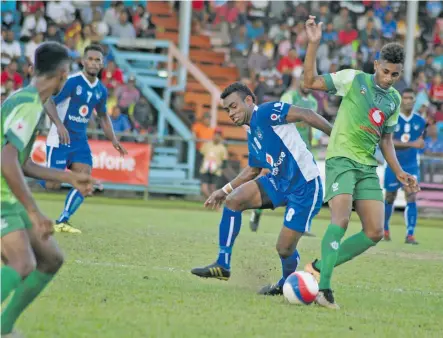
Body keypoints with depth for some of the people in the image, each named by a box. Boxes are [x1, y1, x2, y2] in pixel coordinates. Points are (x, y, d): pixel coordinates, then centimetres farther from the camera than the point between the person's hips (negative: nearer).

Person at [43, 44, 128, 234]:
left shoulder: (101, 90, 7)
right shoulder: (72, 81, -15)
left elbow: (103, 116, 22)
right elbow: (48, 101, -20)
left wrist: (113, 140, 13)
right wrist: (59, 124, -34)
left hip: (80, 141, 6)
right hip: (59, 139, -6)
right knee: (52, 185, -10)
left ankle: (62, 221, 2)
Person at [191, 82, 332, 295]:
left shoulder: (266, 112, -10)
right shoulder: (252, 135, 17)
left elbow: (305, 115, -17)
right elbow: (252, 170, 29)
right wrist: (224, 191, 28)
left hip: (305, 186, -8)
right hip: (279, 181, 8)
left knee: (284, 248, -8)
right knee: (233, 200, -7)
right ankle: (223, 265, -2)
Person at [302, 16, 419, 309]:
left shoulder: (395, 100, 13)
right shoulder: (353, 79, -2)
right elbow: (311, 82, -6)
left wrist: (399, 172, 14)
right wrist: (314, 44, -14)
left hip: (368, 167, 6)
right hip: (341, 159, -6)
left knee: (375, 233, -3)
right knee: (341, 221, -24)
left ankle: (319, 268, 8)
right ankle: (324, 287, -20)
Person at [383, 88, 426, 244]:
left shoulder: (419, 121, 0)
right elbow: (388, 142, -22)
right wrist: (412, 144, -28)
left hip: (411, 165, 2)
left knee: (412, 198, -11)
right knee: (390, 198, 11)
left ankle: (410, 235, -10)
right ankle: (385, 228, 34)